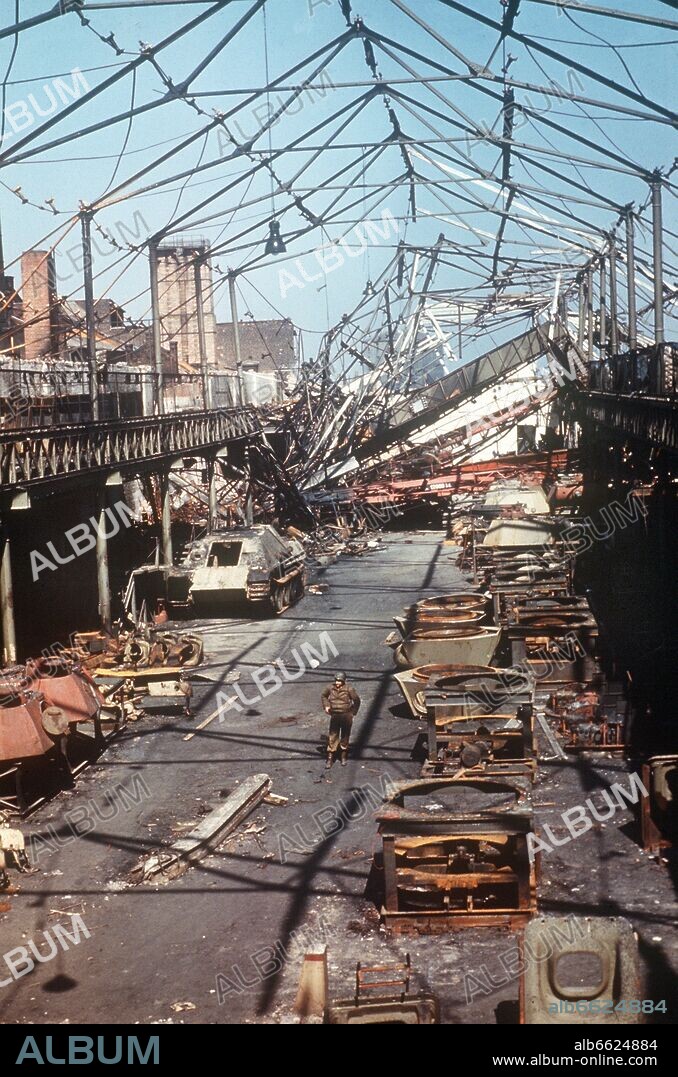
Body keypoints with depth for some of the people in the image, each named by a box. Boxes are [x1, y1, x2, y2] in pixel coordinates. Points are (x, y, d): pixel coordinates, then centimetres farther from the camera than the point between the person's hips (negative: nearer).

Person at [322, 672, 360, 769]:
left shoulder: (349, 689, -15)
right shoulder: (331, 688, -6)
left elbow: (357, 700, -3)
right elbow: (324, 696, 14)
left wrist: (353, 713, -3)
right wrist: (326, 706, 2)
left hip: (346, 717, -2)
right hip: (334, 716, 2)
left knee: (345, 737, 12)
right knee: (333, 737, 1)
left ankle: (343, 757, 28)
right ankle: (330, 758, 7)